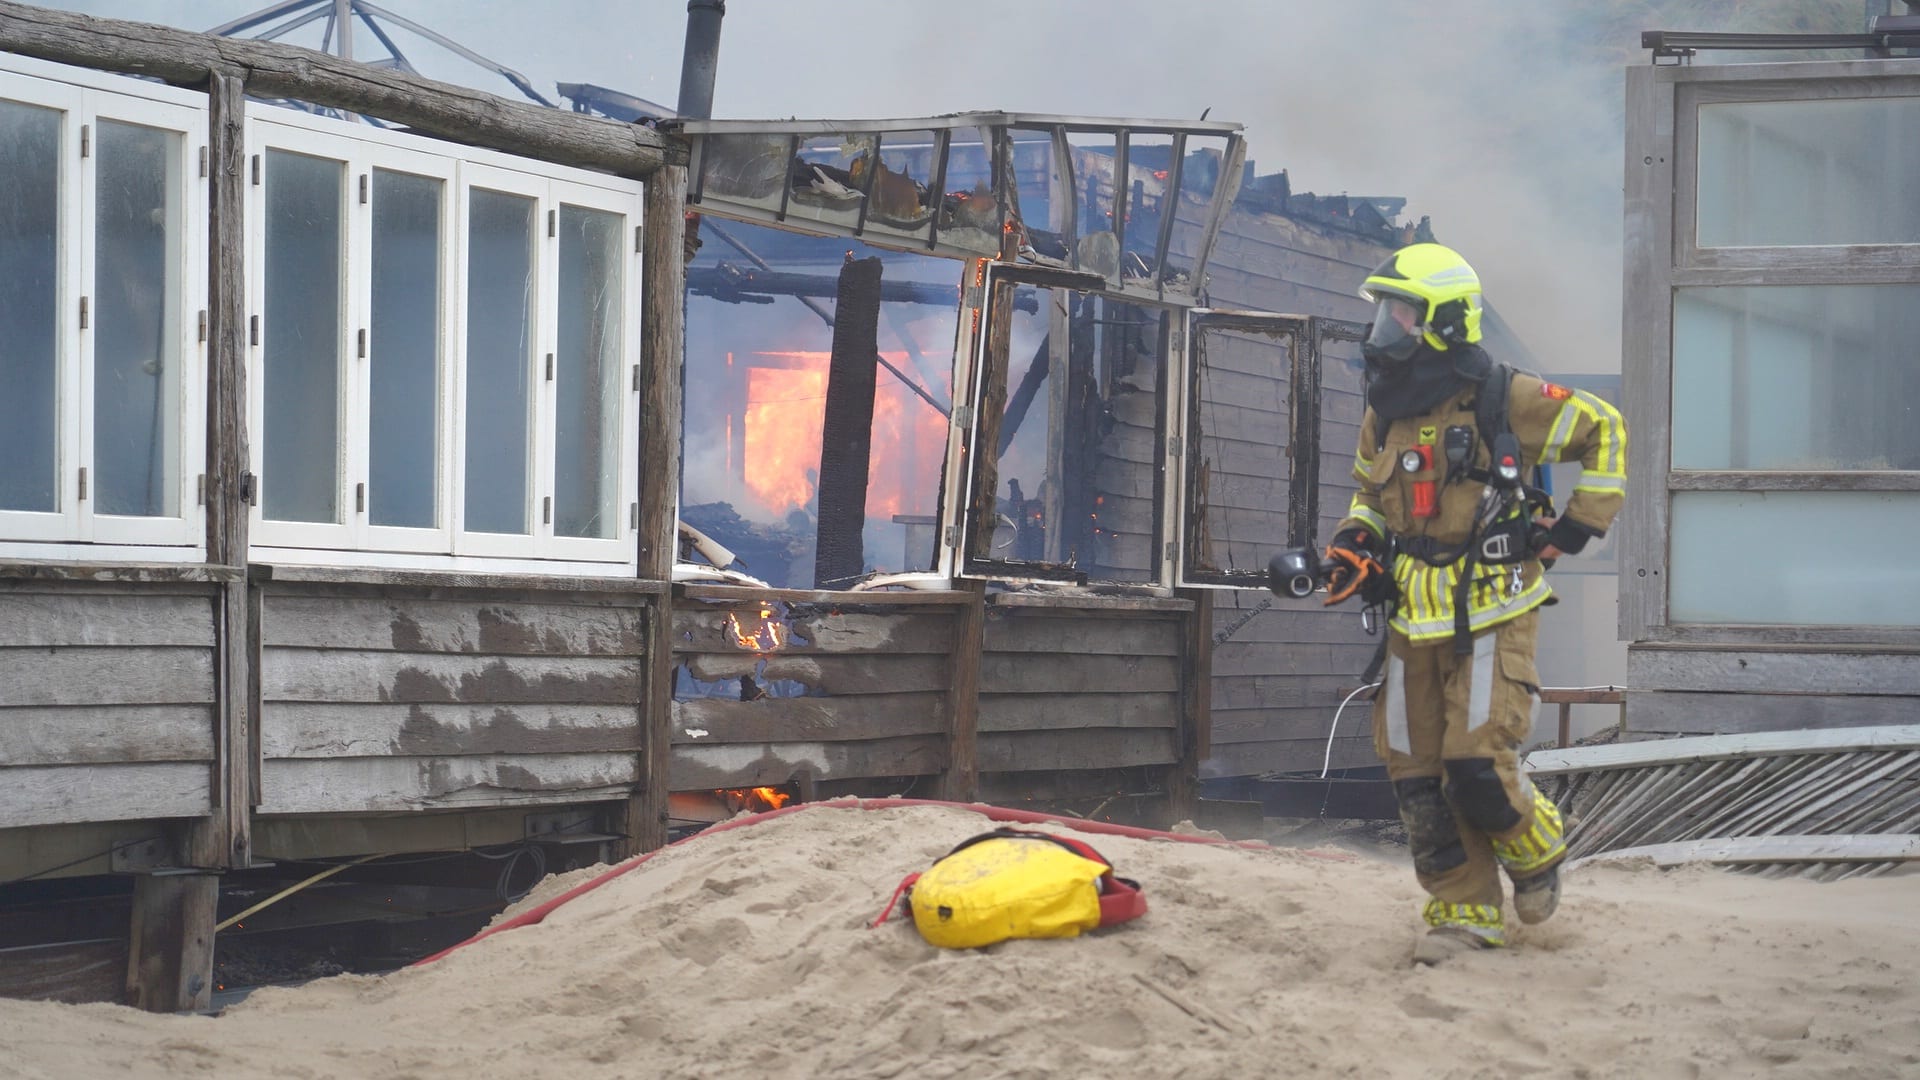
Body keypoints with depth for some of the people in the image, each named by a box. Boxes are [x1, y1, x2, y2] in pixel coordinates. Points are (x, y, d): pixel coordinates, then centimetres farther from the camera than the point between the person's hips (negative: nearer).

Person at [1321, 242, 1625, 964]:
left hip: (1491, 618, -6)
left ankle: (1537, 853, 16)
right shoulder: (1384, 414, 10)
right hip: (1414, 624, 6)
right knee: (1416, 775, 2)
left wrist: (1577, 526, -3)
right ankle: (1464, 912, 13)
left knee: (1477, 763, -14)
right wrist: (1354, 542, 7)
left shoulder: (1502, 399, -9)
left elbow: (1604, 430, 0)